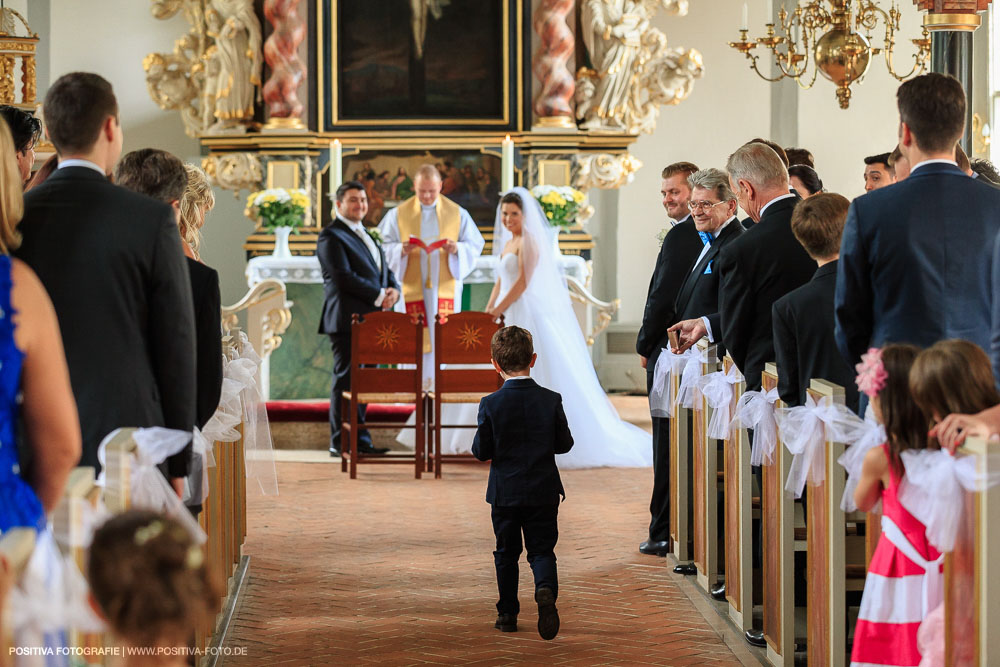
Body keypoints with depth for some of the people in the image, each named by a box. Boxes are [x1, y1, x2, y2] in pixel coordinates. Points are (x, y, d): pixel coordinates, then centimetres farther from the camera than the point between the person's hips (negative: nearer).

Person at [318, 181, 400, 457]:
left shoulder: (366, 236, 23)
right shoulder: (331, 236, -6)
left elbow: (384, 269, 23)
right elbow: (344, 276, -16)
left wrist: (394, 290, 0)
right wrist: (378, 296, -16)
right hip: (347, 319, -8)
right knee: (346, 380, -5)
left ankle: (360, 440, 11)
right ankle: (341, 442, -1)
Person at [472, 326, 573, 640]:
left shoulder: (490, 405, -11)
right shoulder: (551, 400, -7)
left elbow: (481, 451, -9)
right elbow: (565, 444, -1)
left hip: (505, 491, 0)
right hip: (543, 491, 0)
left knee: (506, 553, 14)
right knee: (542, 549, 7)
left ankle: (507, 613, 19)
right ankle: (546, 590, -23)